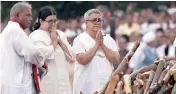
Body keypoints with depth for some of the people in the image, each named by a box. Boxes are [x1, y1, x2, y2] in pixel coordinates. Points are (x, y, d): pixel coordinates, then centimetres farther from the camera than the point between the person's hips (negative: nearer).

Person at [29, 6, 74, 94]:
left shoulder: (60, 34, 16)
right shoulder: (35, 36, -5)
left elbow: (72, 56, 10)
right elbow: (44, 55, -21)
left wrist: (59, 41, -1)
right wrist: (54, 42, -5)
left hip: (62, 80, 6)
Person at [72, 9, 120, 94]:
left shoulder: (109, 40, 12)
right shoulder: (79, 40, 0)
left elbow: (116, 60, -1)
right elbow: (82, 60, -14)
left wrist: (102, 44, -6)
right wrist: (96, 44, -10)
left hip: (106, 85, 3)